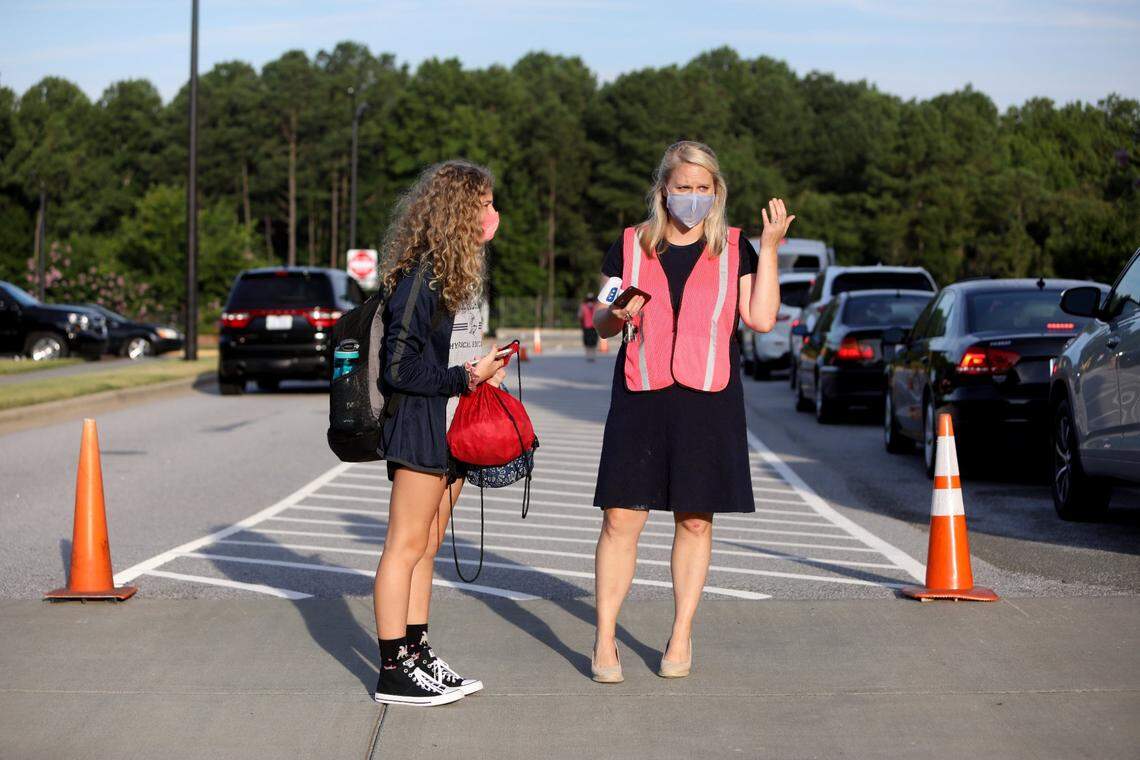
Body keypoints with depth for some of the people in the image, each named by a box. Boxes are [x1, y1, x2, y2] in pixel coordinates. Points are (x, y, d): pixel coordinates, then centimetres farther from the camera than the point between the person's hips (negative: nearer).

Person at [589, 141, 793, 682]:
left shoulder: (734, 249, 7)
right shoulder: (631, 245, 9)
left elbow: (761, 318, -3)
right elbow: (601, 324, 12)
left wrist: (770, 248, -5)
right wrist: (616, 312, -11)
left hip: (708, 399, 0)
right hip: (639, 397, 0)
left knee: (695, 520, 4)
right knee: (621, 517, -5)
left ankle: (680, 638, 16)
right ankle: (605, 641, 3)